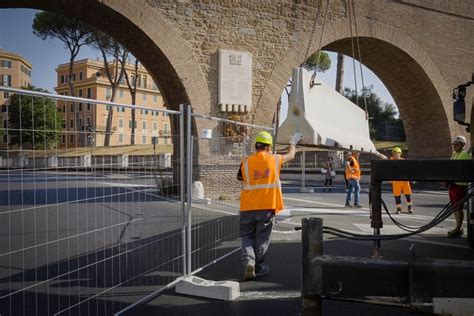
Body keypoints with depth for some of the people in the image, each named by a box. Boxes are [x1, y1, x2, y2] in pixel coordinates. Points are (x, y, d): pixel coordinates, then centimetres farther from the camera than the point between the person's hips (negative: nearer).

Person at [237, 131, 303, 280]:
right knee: (262, 237, 11)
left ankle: (248, 262, -7)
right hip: (267, 206, 0)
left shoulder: (246, 162, -3)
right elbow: (290, 155, 19)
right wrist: (293, 143, 37)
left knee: (247, 236, 13)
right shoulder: (275, 160, -2)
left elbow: (239, 177, 17)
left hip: (248, 206, 1)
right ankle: (258, 267, 19)